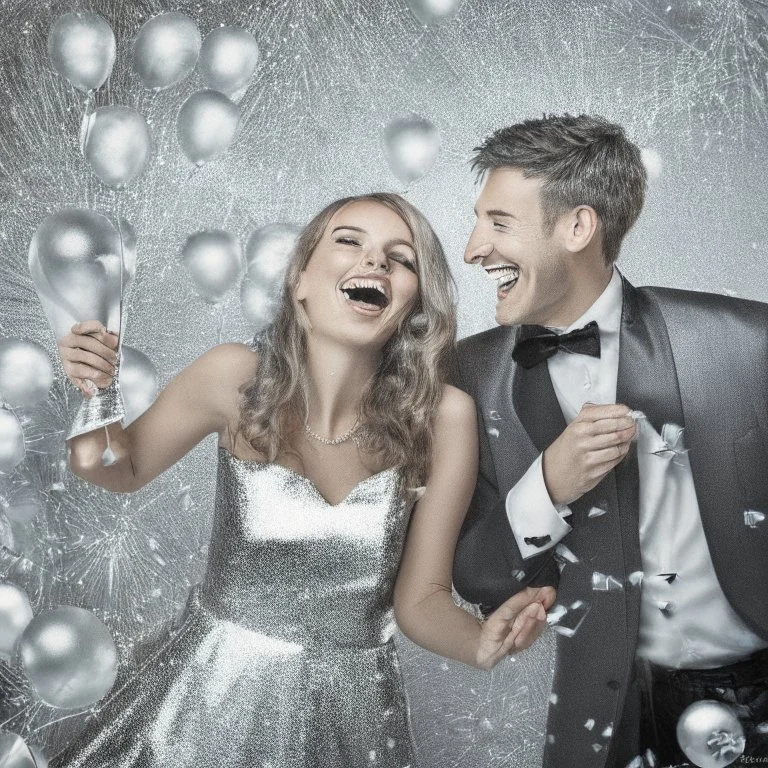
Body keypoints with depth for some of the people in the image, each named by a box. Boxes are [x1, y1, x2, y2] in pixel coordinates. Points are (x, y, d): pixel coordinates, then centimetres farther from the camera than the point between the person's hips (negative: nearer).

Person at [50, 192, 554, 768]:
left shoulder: (443, 416, -18)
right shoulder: (236, 375, -18)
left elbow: (420, 598, -10)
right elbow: (127, 470, 0)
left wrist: (482, 643, -30)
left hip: (346, 714, 0)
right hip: (208, 694, 0)